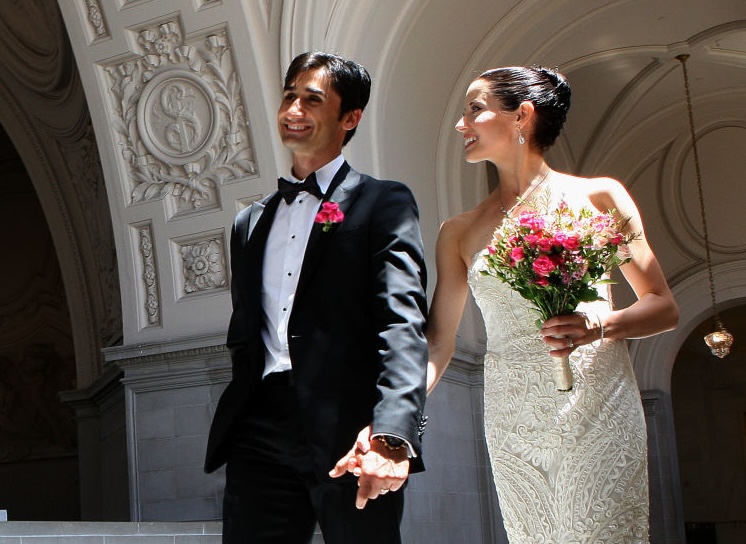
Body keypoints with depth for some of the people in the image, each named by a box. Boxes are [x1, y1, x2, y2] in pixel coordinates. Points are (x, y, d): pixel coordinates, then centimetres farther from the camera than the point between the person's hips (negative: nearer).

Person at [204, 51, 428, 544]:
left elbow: (403, 322, -11)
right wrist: (239, 420, 9)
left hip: (349, 437, -4)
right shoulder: (251, 223, 22)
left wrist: (391, 431, -26)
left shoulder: (384, 204, 3)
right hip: (260, 438, 5)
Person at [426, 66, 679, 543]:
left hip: (598, 408, -2)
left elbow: (665, 307, 4)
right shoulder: (460, 231, 10)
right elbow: (438, 344, 4)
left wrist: (600, 324, -17)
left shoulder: (599, 197, 3)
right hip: (512, 421, 3)